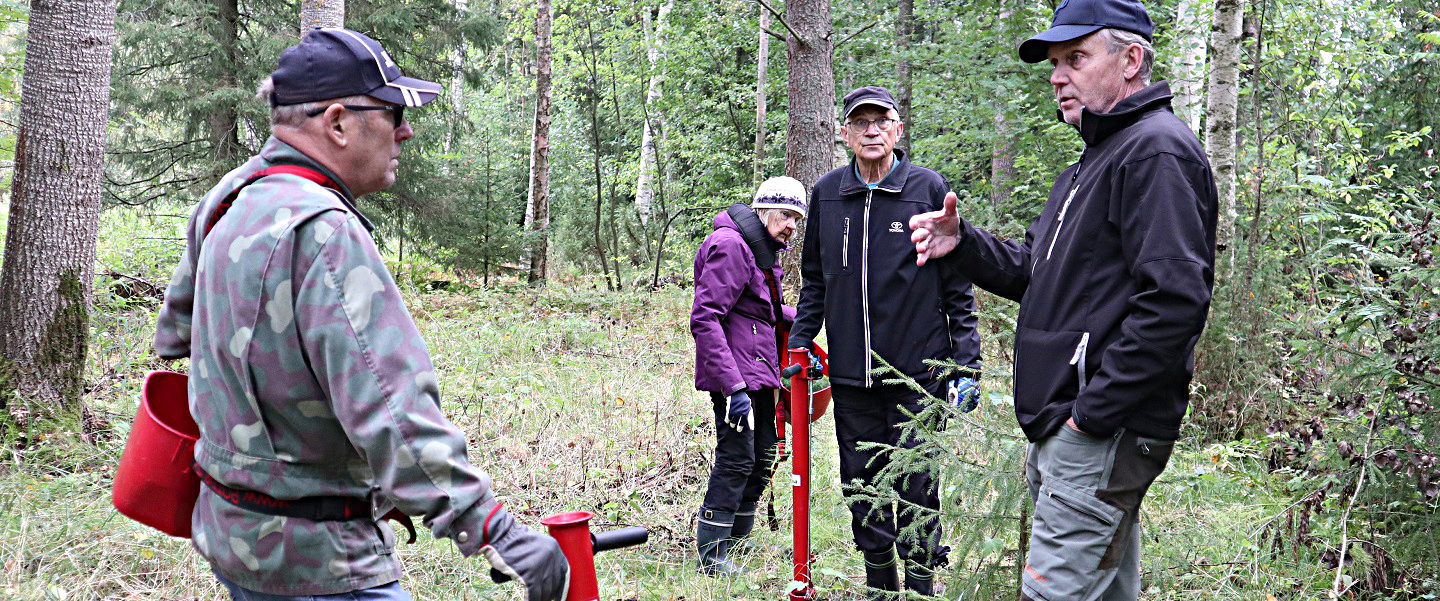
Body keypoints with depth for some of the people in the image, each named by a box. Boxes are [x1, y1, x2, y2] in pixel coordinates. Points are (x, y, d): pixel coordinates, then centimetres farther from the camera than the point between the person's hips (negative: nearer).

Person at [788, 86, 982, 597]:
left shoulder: (929, 188, -1)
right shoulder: (826, 193, 8)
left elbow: (958, 283, 1)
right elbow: (814, 281, 17)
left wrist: (966, 362, -3)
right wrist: (799, 344, 9)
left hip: (917, 368, -3)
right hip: (850, 370, 3)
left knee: (916, 483, -1)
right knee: (862, 483, 11)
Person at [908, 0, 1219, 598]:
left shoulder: (1157, 151, -14)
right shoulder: (1095, 157, 21)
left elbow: (1175, 300, -24)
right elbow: (1034, 272, 21)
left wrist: (1093, 413, -22)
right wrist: (961, 244, 2)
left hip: (1105, 433, -10)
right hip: (1065, 427, 10)